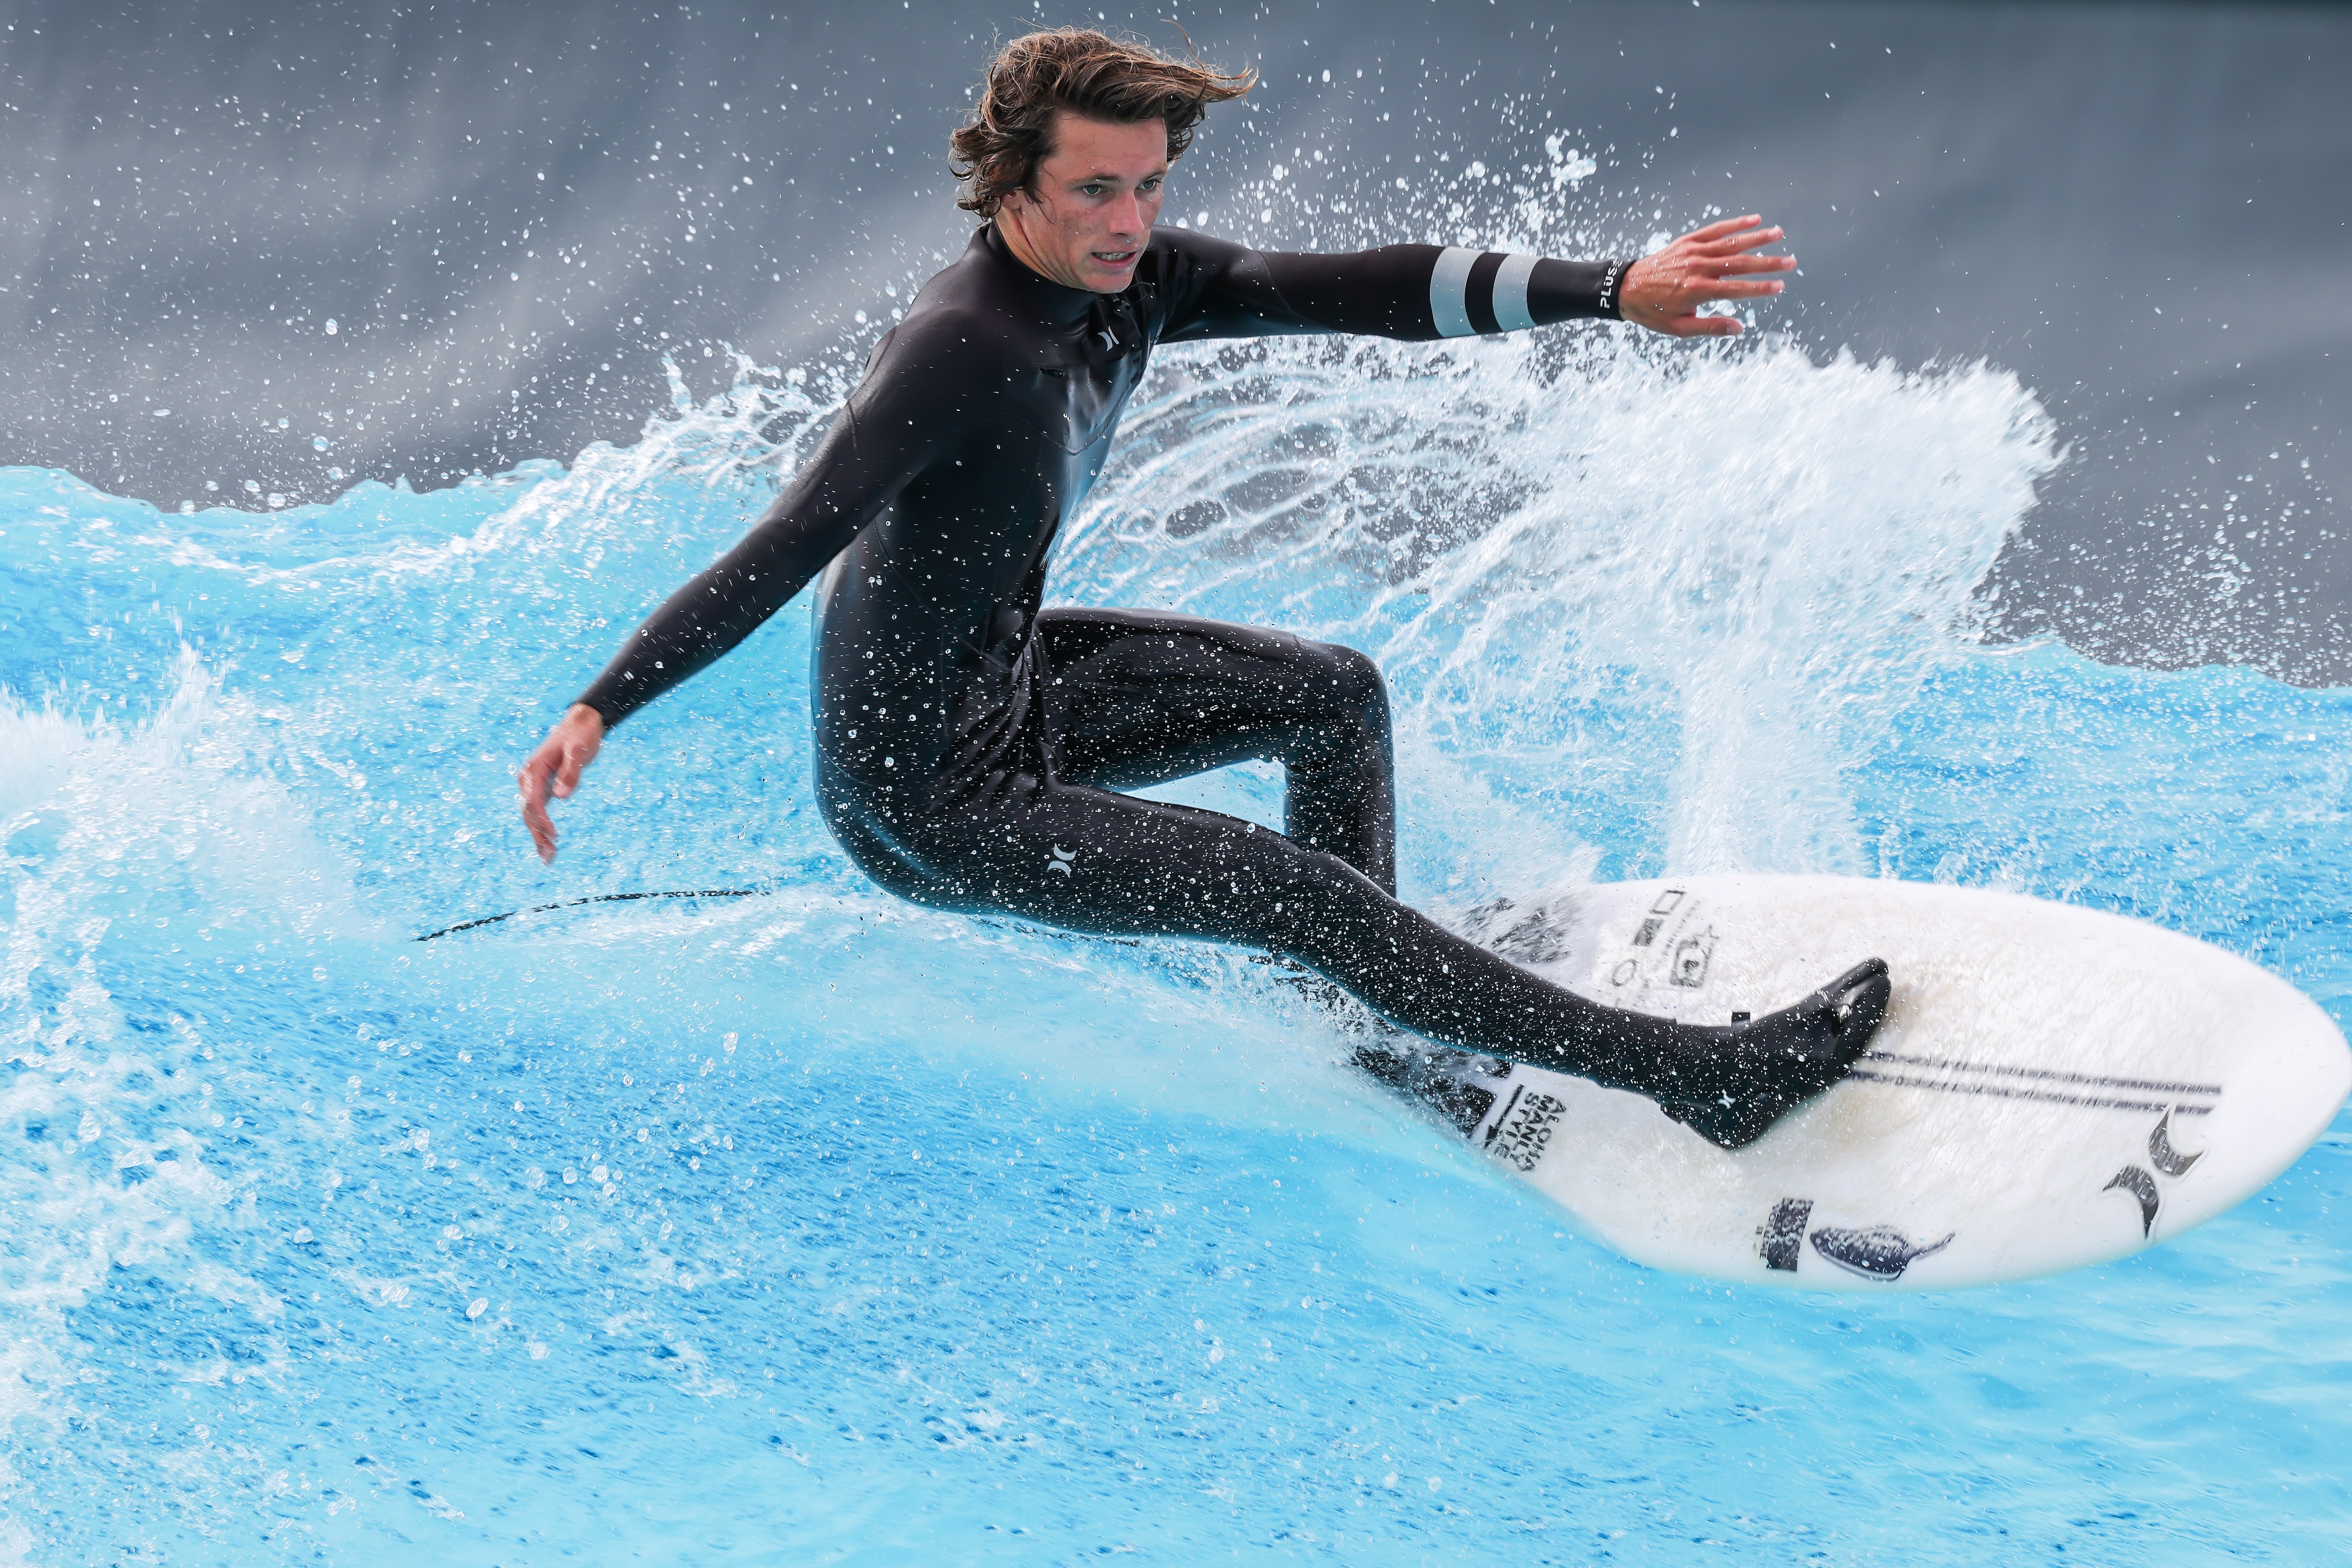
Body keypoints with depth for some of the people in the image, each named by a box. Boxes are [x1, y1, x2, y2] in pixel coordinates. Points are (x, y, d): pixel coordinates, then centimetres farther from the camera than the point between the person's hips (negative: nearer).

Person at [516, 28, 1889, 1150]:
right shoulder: (962, 351, -31)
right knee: (1298, 892, -11)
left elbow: (1355, 292, -8)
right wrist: (598, 712, -42)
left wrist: (1609, 288, -15)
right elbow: (784, 552, -34)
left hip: (1012, 679, 9)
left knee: (1335, 693, 13)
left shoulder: (1129, 280, -6)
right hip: (925, 798, -9)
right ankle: (1701, 1073, -10)